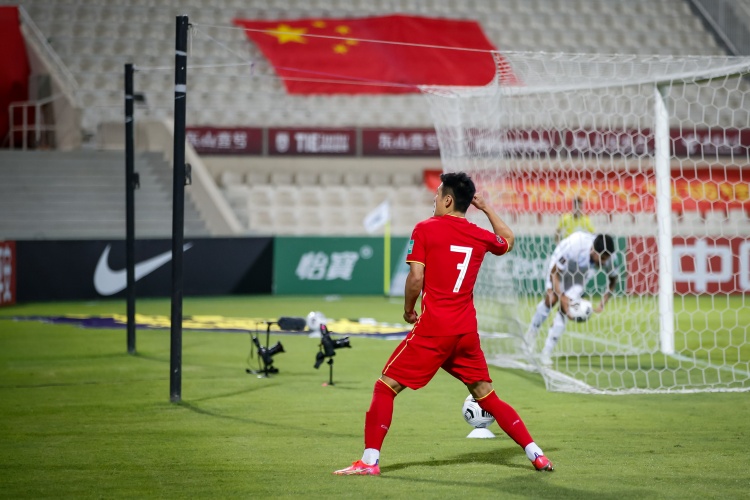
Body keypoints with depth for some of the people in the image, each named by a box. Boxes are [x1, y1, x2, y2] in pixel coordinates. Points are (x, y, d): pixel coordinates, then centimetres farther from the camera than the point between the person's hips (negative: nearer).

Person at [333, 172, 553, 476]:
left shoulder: (425, 229, -5)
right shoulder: (479, 235, 9)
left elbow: (416, 277, -10)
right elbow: (508, 240, 31)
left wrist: (408, 310, 6)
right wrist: (486, 208, 36)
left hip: (433, 328, -5)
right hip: (467, 330, 5)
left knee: (386, 386, 1)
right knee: (486, 395, 17)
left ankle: (370, 460, -9)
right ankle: (535, 454, 14)